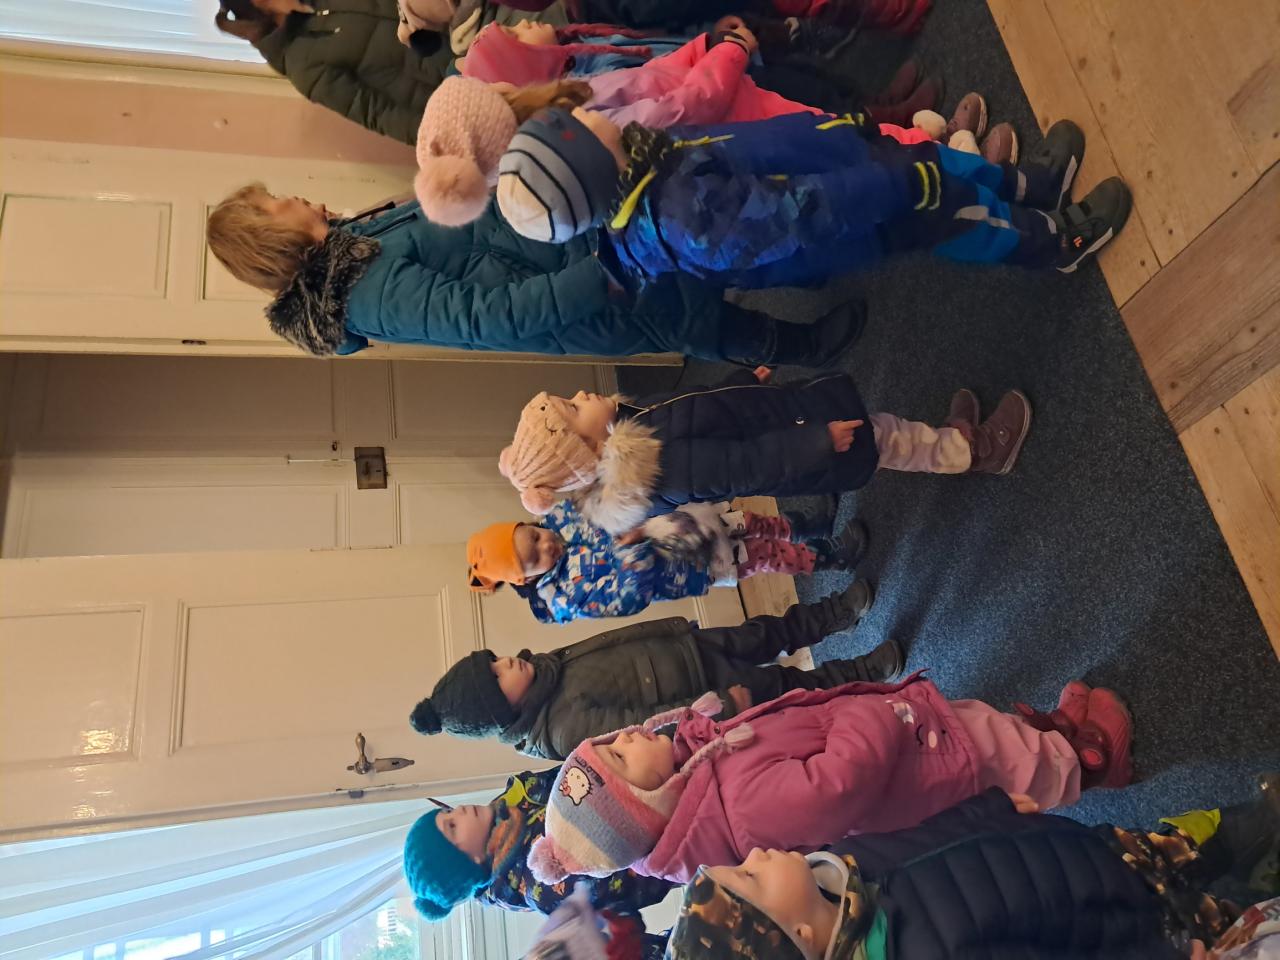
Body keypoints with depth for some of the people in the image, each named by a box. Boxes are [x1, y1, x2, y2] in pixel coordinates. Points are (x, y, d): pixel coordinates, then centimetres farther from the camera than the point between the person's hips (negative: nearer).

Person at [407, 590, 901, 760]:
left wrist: (682, 629, 4)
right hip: (715, 689, -6)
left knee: (769, 631, 17)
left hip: (692, 645, 6)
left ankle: (839, 610, 41)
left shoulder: (545, 669, -9)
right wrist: (729, 705, -29)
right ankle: (869, 671, 33)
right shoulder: (568, 726, -32)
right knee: (794, 684, 8)